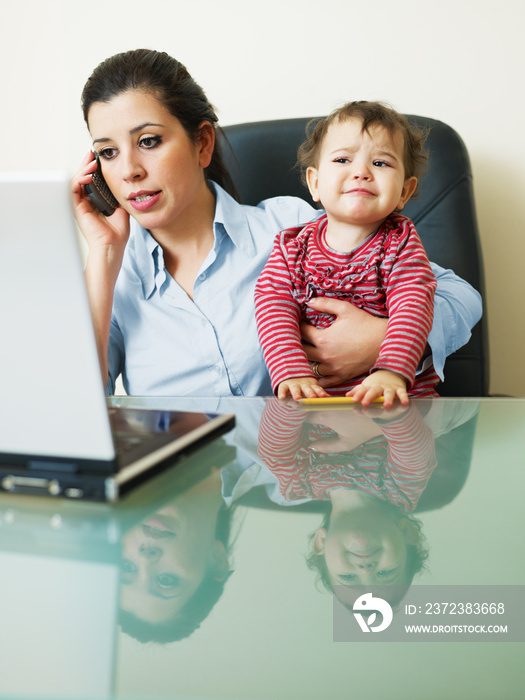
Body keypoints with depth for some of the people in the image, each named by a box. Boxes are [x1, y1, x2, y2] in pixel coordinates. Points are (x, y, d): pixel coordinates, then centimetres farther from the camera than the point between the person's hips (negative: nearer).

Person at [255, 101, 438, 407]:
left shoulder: (400, 242, 1)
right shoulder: (291, 247, 5)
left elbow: (413, 307, -13)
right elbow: (273, 309, -7)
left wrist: (390, 373, -32)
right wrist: (294, 374, -25)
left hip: (399, 395, -1)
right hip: (313, 397, 1)